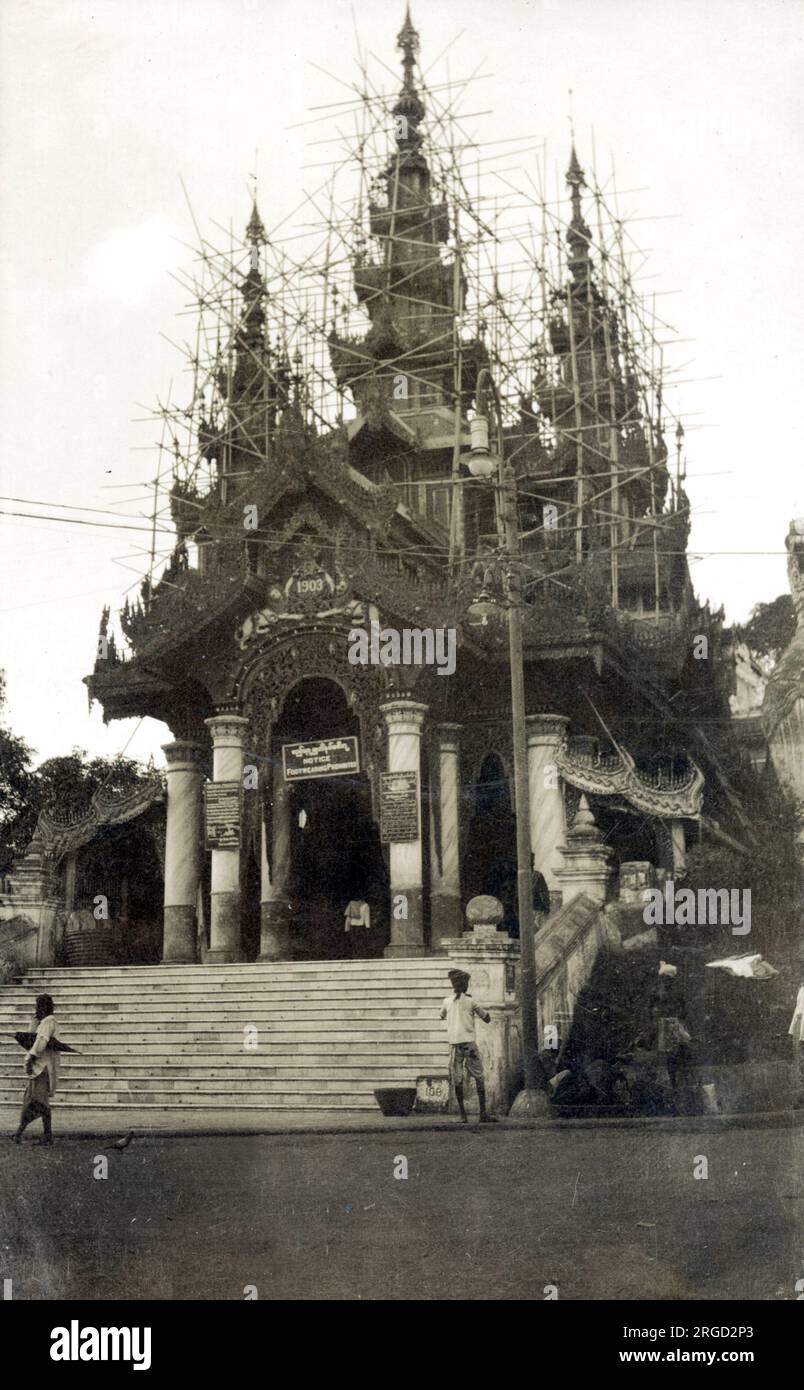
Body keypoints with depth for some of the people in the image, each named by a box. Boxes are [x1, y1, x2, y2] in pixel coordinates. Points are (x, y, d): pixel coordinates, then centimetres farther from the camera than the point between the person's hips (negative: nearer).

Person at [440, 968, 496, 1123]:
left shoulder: (447, 1001, 10)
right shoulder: (470, 1001, 0)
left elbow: (442, 1015, 31)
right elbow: (487, 1019, 6)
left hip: (454, 1043, 3)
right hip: (468, 1041, -3)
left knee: (457, 1080, 4)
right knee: (479, 1077, 2)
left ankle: (462, 1115, 0)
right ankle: (483, 1113, -6)